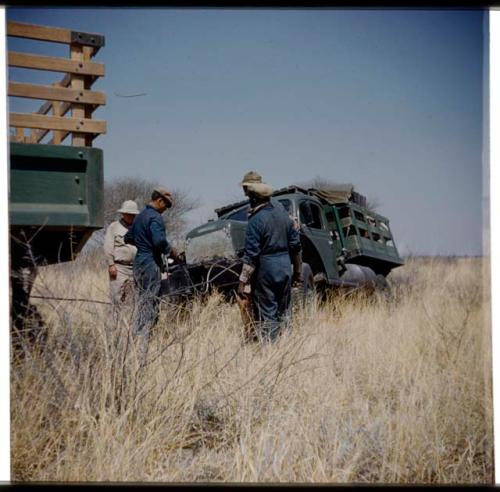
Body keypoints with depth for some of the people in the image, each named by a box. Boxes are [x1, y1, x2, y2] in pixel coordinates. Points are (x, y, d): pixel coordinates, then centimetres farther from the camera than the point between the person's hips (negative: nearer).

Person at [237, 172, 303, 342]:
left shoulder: (256, 220, -15)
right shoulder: (281, 211, 5)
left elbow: (251, 255, -18)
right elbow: (296, 245, 11)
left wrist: (243, 282, -15)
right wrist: (298, 271, 20)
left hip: (265, 272, -7)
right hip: (285, 269, 7)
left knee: (266, 317, -1)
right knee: (283, 313, 16)